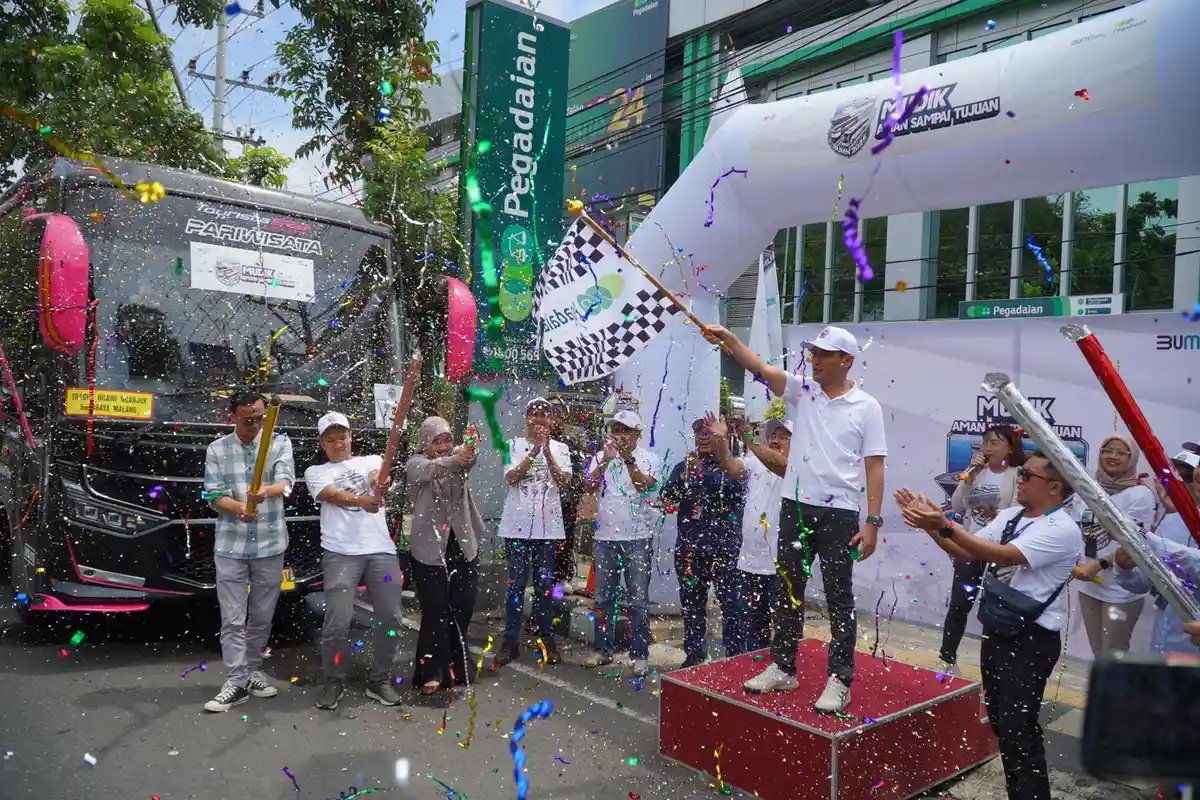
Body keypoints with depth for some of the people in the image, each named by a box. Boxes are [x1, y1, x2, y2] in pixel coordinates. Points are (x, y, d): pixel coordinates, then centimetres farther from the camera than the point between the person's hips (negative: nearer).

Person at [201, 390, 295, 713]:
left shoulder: (279, 442, -1)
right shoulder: (217, 450, 2)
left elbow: (285, 482, -16)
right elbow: (213, 495, -4)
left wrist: (266, 492, -39)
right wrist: (240, 508, -25)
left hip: (270, 544, 0)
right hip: (230, 545, 0)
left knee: (262, 617, 12)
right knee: (232, 619, 0)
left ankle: (253, 671, 29)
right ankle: (236, 682, 8)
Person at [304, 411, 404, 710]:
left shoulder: (371, 461, 17)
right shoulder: (316, 472, 12)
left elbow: (378, 476, -9)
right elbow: (332, 495, -10)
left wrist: (379, 479, -36)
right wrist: (361, 500, -32)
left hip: (381, 550, 2)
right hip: (341, 553, -2)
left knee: (390, 617, 2)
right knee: (337, 622, -8)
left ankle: (380, 680, 20)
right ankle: (334, 681, 16)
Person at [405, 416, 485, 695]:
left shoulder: (458, 459, 5)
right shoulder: (417, 464, -2)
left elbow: (468, 463, -19)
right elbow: (429, 470, -26)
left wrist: (470, 452, -44)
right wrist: (455, 459, -46)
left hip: (463, 546, 3)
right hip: (431, 549, -3)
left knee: (462, 610, 10)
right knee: (434, 612, -1)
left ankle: (455, 664, 26)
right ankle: (432, 671, 9)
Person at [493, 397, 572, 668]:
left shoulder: (560, 448, 7)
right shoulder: (514, 445, 4)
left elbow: (563, 482, -5)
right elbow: (512, 477, -9)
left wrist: (547, 452, -16)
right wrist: (534, 451, -17)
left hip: (548, 525, 1)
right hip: (518, 524, -1)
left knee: (545, 584, 7)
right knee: (516, 583, 1)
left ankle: (547, 639, 16)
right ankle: (510, 641, 9)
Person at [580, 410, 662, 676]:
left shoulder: (650, 459, 1)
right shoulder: (600, 457, 7)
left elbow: (644, 485, -15)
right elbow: (590, 485, -8)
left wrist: (628, 458, -22)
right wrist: (606, 460, -20)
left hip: (638, 538, -3)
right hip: (605, 536, 3)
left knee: (638, 600, 0)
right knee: (603, 597, 11)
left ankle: (639, 654, 8)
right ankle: (603, 649, 23)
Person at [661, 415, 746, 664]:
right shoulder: (683, 465, 12)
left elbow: (732, 487, -20)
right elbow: (667, 497, 2)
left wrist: (703, 471, -26)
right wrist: (682, 479, -14)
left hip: (723, 547, -4)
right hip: (689, 546, 4)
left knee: (730, 604, -4)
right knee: (691, 604, 11)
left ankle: (736, 656, 5)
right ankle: (694, 655, 22)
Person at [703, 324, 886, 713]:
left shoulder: (866, 406, -3)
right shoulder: (801, 390, 5)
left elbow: (874, 466, -4)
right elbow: (759, 367, -8)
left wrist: (873, 521, -9)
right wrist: (728, 339, -25)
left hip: (840, 513, -4)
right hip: (795, 507, 4)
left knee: (839, 598, 4)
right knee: (788, 591, 12)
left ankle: (840, 680, 13)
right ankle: (782, 668, 24)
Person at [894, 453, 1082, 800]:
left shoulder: (1062, 530, -18)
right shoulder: (1008, 516, 7)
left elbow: (1003, 555, -30)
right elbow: (966, 553, 4)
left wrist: (944, 524, -34)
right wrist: (930, 525, -11)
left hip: (1032, 640, -8)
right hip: (997, 630, 8)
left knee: (1018, 728, -5)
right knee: (1002, 723, 17)